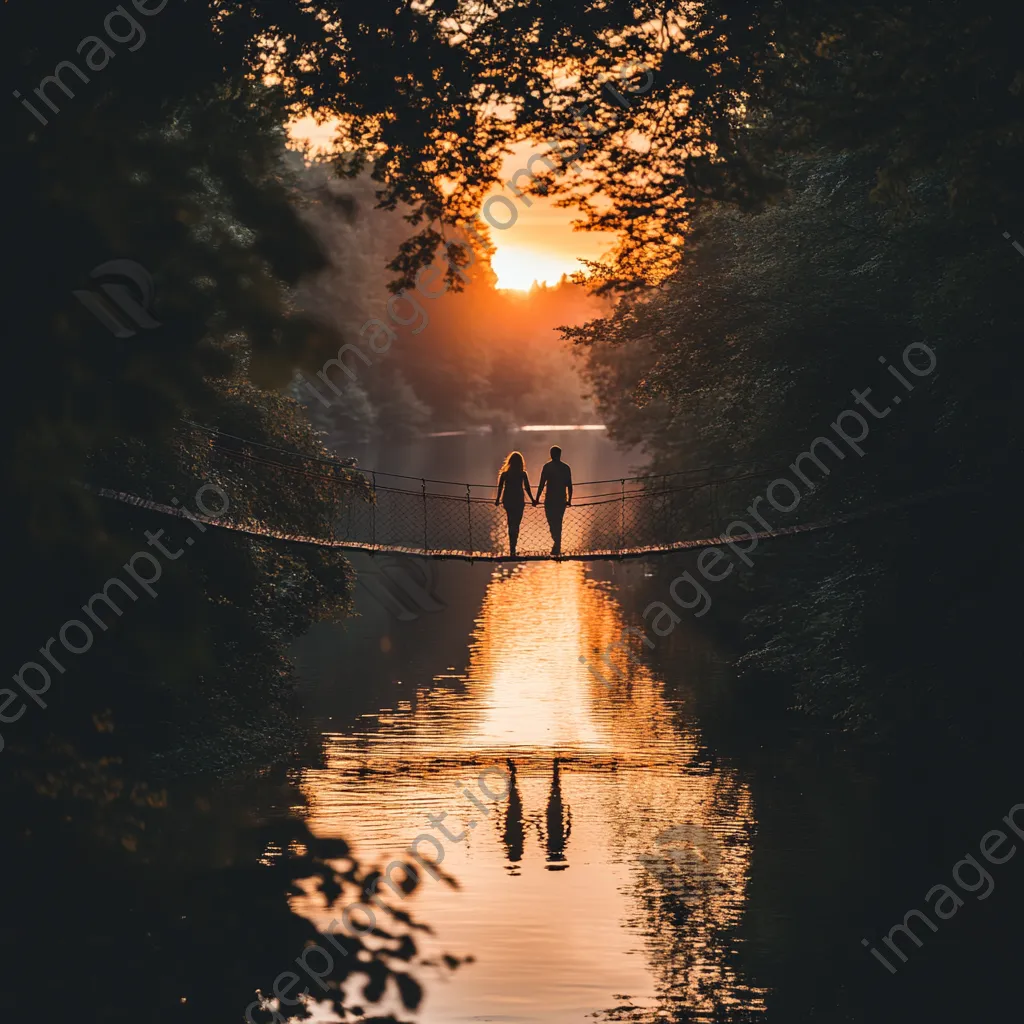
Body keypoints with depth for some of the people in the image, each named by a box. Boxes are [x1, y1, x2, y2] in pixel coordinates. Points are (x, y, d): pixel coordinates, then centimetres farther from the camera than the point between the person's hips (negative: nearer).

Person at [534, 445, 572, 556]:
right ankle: (557, 547, 13)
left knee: (552, 522, -6)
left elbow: (542, 484, -6)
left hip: (550, 500, -4)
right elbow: (570, 486, 10)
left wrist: (537, 499, -1)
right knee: (558, 523, 13)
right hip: (562, 500, 4)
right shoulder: (566, 468, 8)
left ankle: (557, 543, -29)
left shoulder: (547, 466, -3)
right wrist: (569, 500, 19)